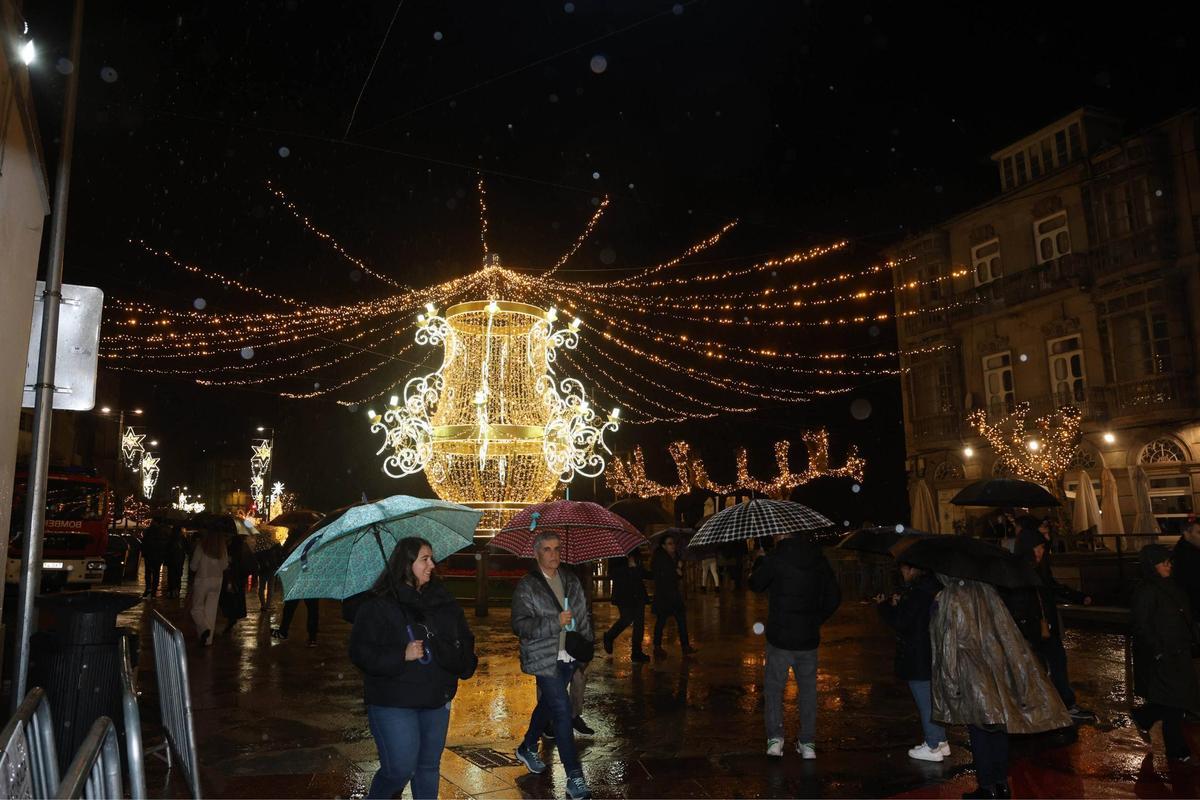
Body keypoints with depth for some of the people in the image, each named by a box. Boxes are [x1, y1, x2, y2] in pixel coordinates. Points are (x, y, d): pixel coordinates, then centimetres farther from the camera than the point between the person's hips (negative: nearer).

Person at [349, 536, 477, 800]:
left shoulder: (443, 601, 7)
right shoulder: (378, 605, -9)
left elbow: (465, 640, 14)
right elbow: (361, 652, -13)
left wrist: (464, 664, -4)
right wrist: (402, 656, -23)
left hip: (436, 700, 5)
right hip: (393, 702, -5)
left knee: (429, 767, 14)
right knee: (400, 770, -6)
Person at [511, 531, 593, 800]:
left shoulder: (571, 581, 8)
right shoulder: (526, 587, -8)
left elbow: (584, 615, 18)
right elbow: (520, 626, -15)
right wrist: (555, 622, -24)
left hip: (569, 657, 6)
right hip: (545, 659, -6)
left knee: (548, 705, 20)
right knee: (562, 712, -10)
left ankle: (527, 748, 44)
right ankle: (574, 778, -3)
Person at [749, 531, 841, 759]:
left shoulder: (776, 558, -13)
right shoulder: (819, 560, 1)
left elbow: (755, 585, 1)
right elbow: (834, 597, 6)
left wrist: (759, 561, 18)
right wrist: (816, 619, 14)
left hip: (780, 638, -4)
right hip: (809, 639, 4)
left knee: (773, 687, 11)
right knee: (808, 689, 15)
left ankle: (775, 739, 6)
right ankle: (807, 744, 18)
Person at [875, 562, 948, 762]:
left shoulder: (917, 592, -23)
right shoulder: (933, 587, 7)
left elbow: (900, 623, -19)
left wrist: (884, 605, -6)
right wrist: (899, 604, 11)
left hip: (918, 660, -9)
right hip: (933, 656, 9)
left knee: (925, 702, 1)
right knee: (934, 700, 19)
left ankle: (932, 747, 10)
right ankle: (940, 741, 30)